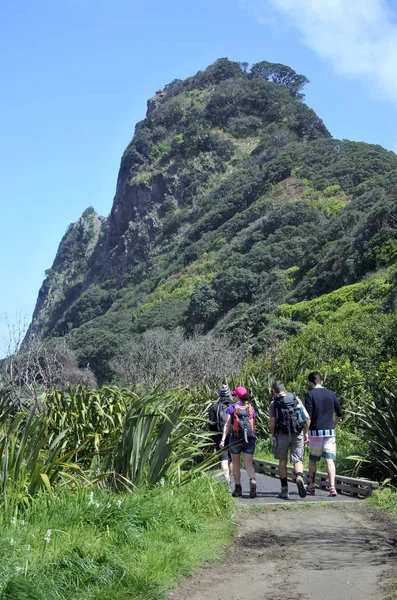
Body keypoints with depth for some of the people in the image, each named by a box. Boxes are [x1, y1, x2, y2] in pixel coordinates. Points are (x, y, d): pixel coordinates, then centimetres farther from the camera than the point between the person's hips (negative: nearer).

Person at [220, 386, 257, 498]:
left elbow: (227, 425, -8)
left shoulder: (232, 408, -2)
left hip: (235, 439, -2)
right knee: (249, 464, 0)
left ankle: (238, 488, 16)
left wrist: (223, 440, -10)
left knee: (235, 464, 14)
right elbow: (253, 426, 12)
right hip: (249, 439, 2)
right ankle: (253, 481, -28)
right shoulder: (251, 409, 8)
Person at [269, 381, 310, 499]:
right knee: (297, 460, 4)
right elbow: (307, 417, 3)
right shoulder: (296, 399, 8)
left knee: (282, 461, 13)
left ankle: (284, 489, 12)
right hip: (298, 434, 1)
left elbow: (272, 423, -6)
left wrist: (273, 437, 7)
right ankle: (299, 477, -27)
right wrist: (306, 433, 11)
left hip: (282, 434, -1)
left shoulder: (274, 403, 1)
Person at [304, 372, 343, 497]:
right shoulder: (331, 394, 7)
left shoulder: (310, 394, -7)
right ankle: (332, 487, -13)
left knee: (312, 460, 12)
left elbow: (308, 416, -12)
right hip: (330, 432, 3)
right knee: (330, 460, -1)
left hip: (315, 432, -3)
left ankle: (312, 487, 21)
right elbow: (339, 413, 12)